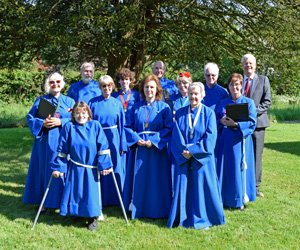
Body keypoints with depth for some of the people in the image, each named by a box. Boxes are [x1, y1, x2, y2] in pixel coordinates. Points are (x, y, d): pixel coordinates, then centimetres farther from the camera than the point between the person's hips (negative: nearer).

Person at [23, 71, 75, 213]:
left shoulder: (69, 101, 9)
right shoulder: (40, 100, 9)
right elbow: (30, 118, 2)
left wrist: (60, 122, -17)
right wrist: (43, 123, -17)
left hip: (63, 141, 0)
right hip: (45, 142, 0)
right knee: (45, 169, 4)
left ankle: (62, 201, 11)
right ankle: (44, 203, 14)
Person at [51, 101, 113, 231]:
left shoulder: (95, 126, -4)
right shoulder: (69, 127, -3)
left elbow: (103, 147, -3)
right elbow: (62, 150, 1)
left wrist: (104, 165, -7)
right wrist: (58, 167, 0)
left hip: (91, 169, -1)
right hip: (74, 168, 1)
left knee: (91, 192, 1)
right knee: (74, 192, 9)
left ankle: (92, 218, 19)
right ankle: (76, 214, 31)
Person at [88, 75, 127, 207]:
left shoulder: (117, 103, 5)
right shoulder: (93, 103, 1)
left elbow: (122, 126, 5)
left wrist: (122, 145, 0)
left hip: (113, 140, 1)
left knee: (115, 170, 5)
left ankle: (115, 199, 19)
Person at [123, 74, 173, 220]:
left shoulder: (164, 107, 1)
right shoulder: (136, 107, 9)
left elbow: (169, 129, -5)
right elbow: (129, 127, 8)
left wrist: (153, 141, -15)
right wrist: (136, 139, -10)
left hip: (157, 149, -2)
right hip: (139, 148, 2)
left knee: (156, 180, 1)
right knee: (139, 180, 6)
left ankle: (157, 210, 12)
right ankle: (137, 209, 17)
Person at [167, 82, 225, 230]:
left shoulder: (209, 113, 0)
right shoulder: (180, 113, 8)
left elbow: (210, 137, -8)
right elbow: (176, 136, 1)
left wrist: (193, 151, -15)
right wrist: (184, 151, -14)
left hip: (202, 159, -2)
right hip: (183, 158, 2)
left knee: (202, 188, 2)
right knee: (183, 188, 4)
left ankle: (202, 219, 15)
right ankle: (183, 219, 16)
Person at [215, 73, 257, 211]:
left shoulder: (249, 102, 2)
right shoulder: (223, 103, 12)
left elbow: (252, 123, -6)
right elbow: (217, 119, 12)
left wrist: (236, 124, -19)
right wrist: (222, 121, -10)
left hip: (240, 140, -3)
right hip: (225, 141, 3)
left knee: (239, 168, -1)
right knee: (225, 168, 2)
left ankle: (240, 199, 12)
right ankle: (224, 198, 13)